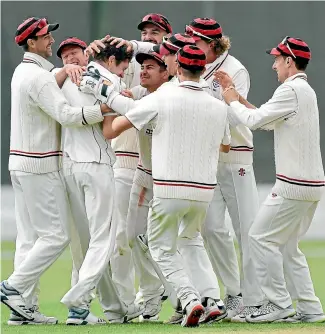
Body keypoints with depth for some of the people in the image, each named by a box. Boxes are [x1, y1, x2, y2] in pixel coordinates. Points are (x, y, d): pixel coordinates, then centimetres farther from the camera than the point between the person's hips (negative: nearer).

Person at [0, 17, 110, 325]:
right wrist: (108, 107, -28)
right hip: (40, 167, -10)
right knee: (55, 235, -7)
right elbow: (66, 115, -26)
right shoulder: (39, 77, -17)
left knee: (30, 236, 9)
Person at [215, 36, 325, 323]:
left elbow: (254, 120, -12)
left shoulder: (291, 90, -14)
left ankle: (279, 304, -4)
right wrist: (236, 96, 21)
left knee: (261, 237, -4)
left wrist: (232, 101, 6)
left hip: (294, 186, -10)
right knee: (287, 246, 14)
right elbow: (267, 121, 22)